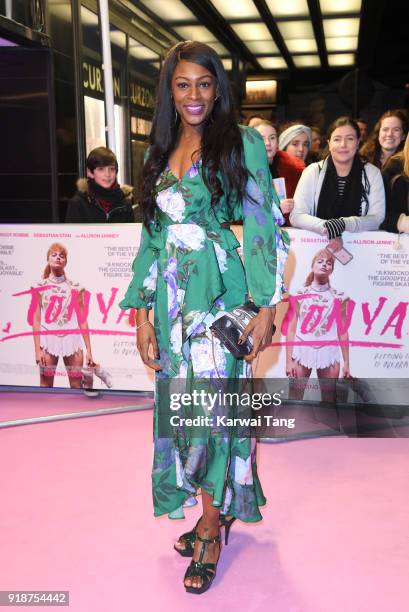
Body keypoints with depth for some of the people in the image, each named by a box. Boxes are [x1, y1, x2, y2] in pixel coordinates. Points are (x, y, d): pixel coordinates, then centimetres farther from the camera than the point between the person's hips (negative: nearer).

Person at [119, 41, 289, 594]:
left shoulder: (242, 144, -2)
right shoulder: (161, 154, 13)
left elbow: (265, 228, -5)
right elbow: (152, 237, 12)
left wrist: (267, 306, -10)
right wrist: (144, 314, 6)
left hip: (221, 296, -5)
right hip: (172, 299, 5)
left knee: (213, 405, -2)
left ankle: (213, 527, 16)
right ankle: (218, 511, 28)